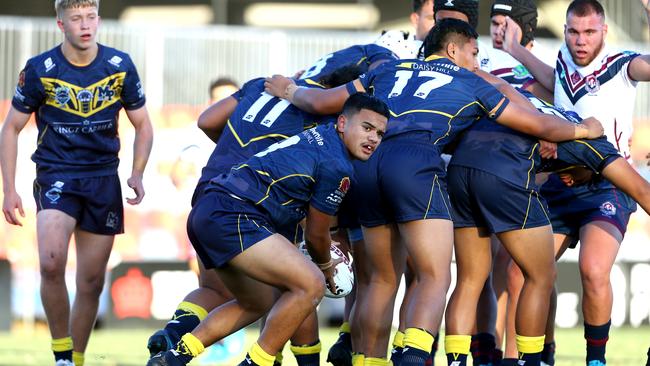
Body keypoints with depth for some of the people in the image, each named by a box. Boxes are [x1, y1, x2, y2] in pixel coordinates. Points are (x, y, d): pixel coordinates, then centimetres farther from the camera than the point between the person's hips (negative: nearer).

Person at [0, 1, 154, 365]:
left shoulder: (119, 66, -1)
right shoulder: (40, 70, -7)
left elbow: (143, 125, 10)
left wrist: (137, 173, -6)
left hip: (103, 178, 2)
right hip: (56, 175, -2)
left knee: (92, 282, 4)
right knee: (51, 263, -25)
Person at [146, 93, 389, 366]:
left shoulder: (319, 136, 19)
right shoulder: (337, 166, -10)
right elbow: (315, 235, 2)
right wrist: (326, 266, 24)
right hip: (233, 218, -11)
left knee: (257, 303, 25)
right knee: (311, 284, -15)